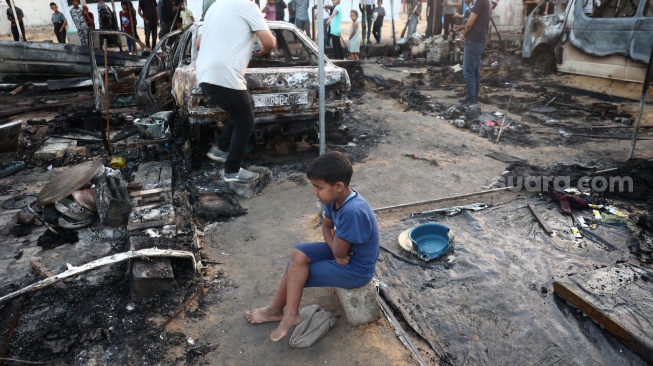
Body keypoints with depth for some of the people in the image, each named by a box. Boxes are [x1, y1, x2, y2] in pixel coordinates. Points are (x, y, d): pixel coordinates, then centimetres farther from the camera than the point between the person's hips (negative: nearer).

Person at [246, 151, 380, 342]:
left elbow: (340, 251, -28)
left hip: (356, 270, -8)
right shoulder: (337, 198, -8)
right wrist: (336, 249, -12)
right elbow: (326, 227, 6)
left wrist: (336, 251, -6)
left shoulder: (353, 212, -36)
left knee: (297, 270, -9)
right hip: (343, 250, 8)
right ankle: (276, 309, 10)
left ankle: (290, 315, 12)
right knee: (298, 255, 0)